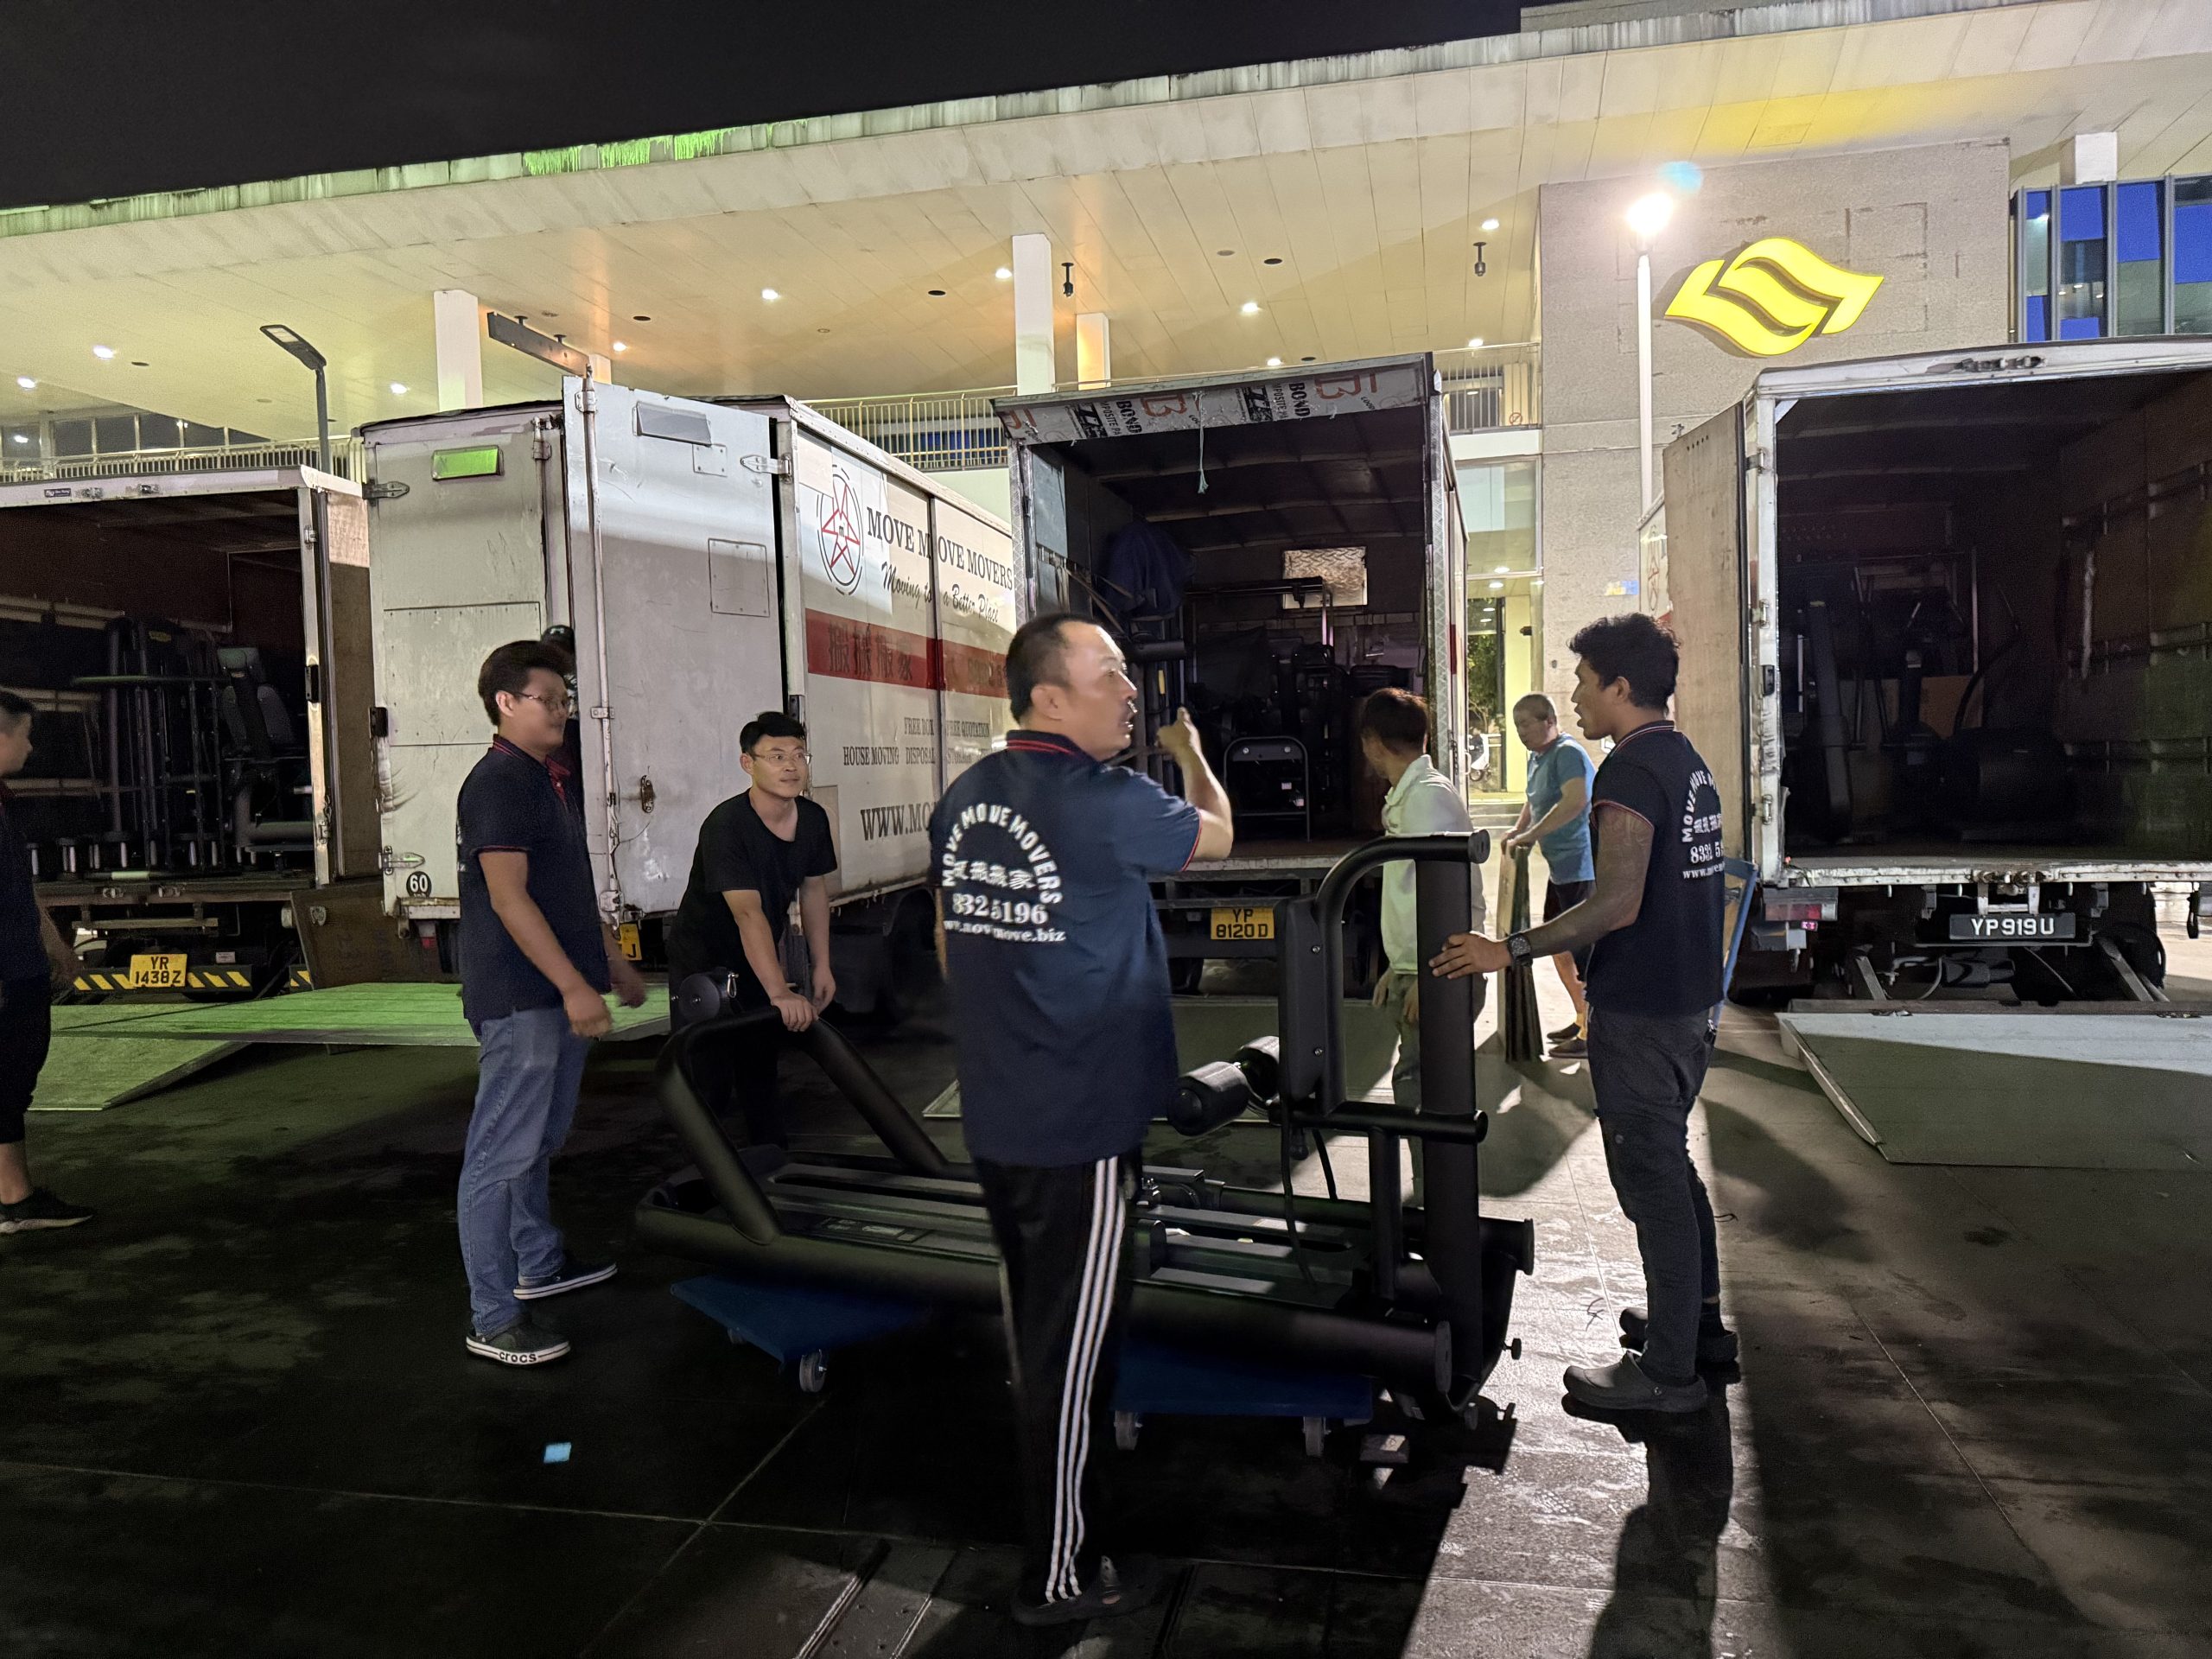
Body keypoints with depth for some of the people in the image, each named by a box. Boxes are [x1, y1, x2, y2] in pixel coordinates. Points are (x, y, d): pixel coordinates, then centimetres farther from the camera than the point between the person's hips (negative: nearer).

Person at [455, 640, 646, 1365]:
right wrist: (574, 985, -24)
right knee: (502, 1153, -5)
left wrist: (612, 960, 26)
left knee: (540, 1140, 21)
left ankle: (539, 1263, 36)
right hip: (519, 997, -10)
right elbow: (508, 898, -22)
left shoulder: (548, 780, 16)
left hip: (557, 992, 10)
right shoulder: (498, 783, -14)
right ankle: (493, 1319, 0)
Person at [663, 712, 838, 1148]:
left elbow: (814, 890, 8)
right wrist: (780, 993, -44)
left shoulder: (813, 820, -5)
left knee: (762, 1070, 13)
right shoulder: (726, 827, -28)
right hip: (703, 963, -7)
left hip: (758, 962, 7)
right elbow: (748, 913, -37)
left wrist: (822, 965, 4)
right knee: (711, 1079, -10)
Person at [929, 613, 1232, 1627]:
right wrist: (1189, 752, 16)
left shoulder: (964, 799, 3)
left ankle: (1052, 1483, 44)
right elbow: (1217, 836, -2)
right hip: (1079, 1123, -8)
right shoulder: (1104, 802, -20)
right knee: (1073, 1344, 5)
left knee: (1033, 1322, 24)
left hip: (992, 1116, 8)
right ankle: (1062, 1576, 19)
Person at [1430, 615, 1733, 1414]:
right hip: (1691, 997, 10)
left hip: (1639, 1010, -10)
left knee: (1649, 1178, -1)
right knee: (1671, 1165, 21)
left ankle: (1667, 1371, 9)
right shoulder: (1689, 761, 13)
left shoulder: (1630, 769, -19)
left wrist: (1511, 950, -23)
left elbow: (1617, 904, -27)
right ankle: (1698, 1322, 35)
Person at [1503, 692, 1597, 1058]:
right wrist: (1520, 830, 14)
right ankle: (1582, 1020, 31)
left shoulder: (1568, 753, -16)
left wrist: (1530, 835, -28)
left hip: (1583, 868, -11)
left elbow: (1575, 802, -32)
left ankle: (1590, 1036, 2)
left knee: (1584, 953, -6)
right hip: (1560, 869, 11)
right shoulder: (1536, 757, 14)